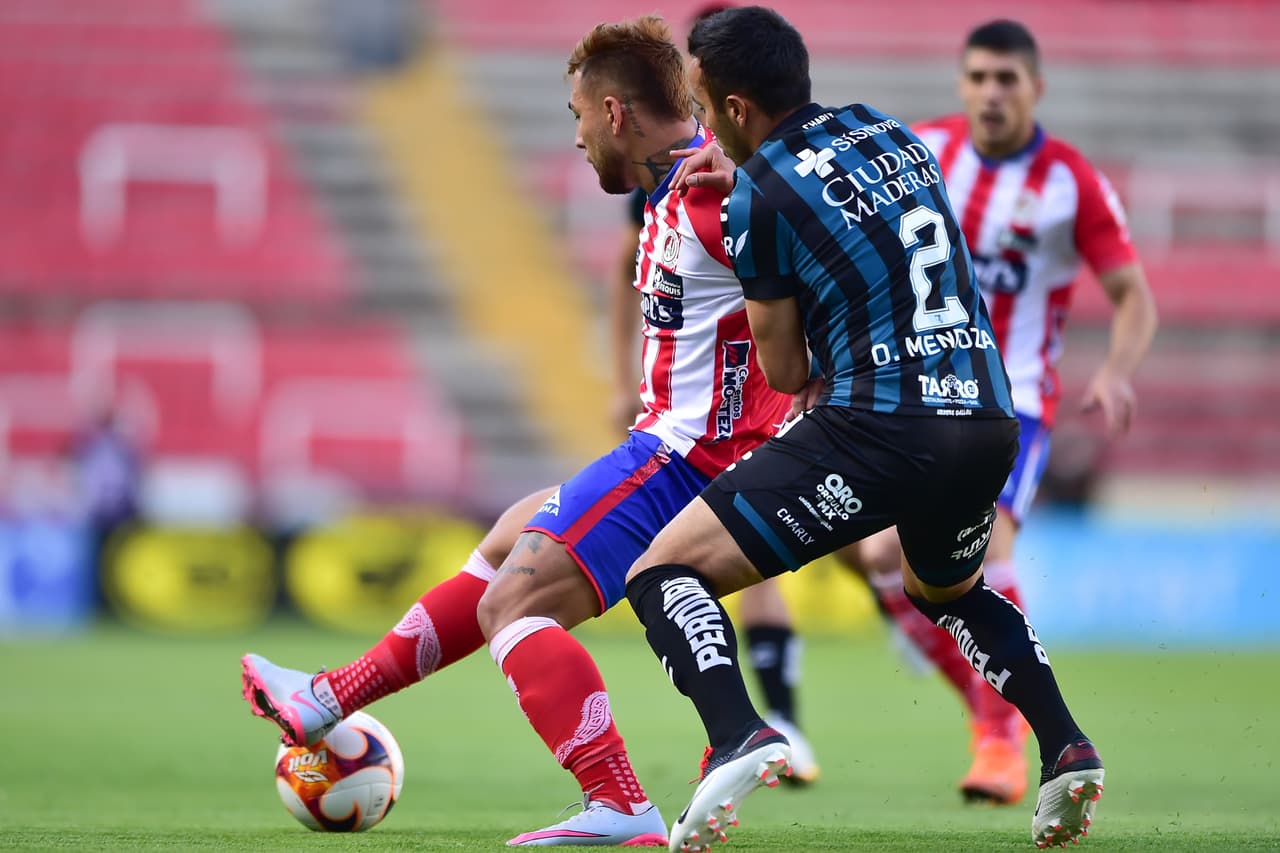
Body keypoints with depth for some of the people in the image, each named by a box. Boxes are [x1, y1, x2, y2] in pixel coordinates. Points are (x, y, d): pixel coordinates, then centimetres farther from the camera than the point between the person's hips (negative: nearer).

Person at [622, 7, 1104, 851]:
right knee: (947, 590, 37)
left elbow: (784, 372, 4)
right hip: (989, 421, 7)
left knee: (663, 572, -1)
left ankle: (739, 740, -27)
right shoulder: (894, 133, 15)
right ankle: (1067, 748, 17)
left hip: (878, 430, -7)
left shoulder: (760, 195, -3)